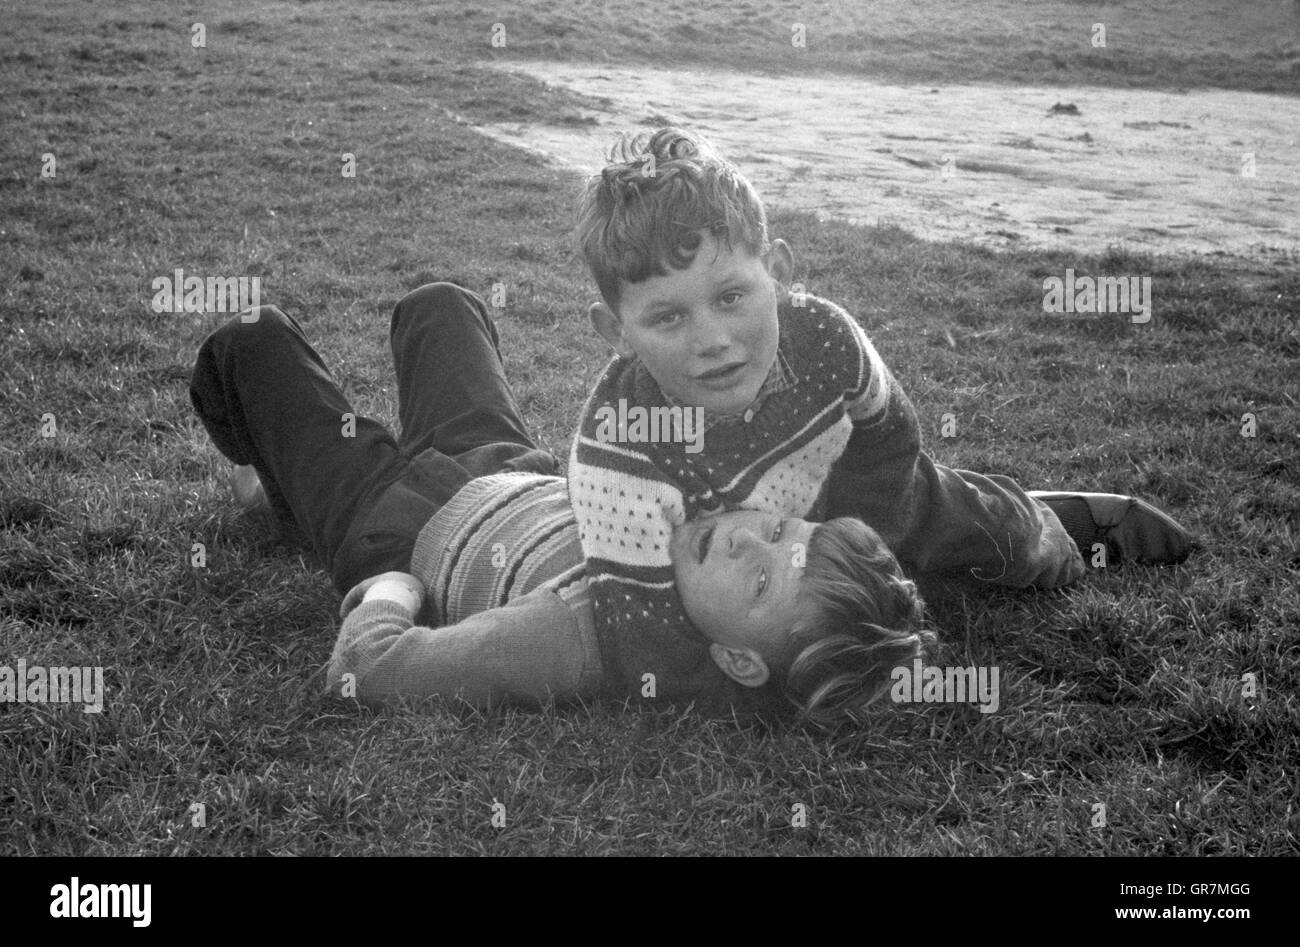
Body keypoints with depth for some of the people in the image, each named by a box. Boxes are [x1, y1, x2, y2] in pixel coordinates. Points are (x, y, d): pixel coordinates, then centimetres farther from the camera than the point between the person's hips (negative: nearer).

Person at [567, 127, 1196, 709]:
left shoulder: (820, 335, -36)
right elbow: (651, 661, -43)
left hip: (852, 498, 1)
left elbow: (888, 439, -12)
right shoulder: (613, 452, -46)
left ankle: (1049, 524, 54)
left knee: (1014, 541, 16)